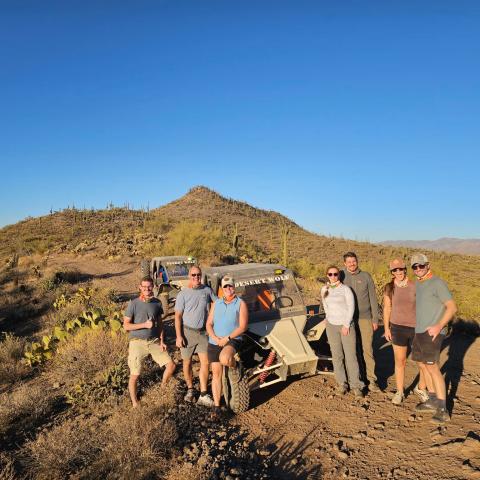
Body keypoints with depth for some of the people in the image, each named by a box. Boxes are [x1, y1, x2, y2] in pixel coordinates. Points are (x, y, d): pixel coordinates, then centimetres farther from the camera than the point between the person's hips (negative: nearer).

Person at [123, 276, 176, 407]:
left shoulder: (157, 303, 2)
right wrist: (144, 325, -19)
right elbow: (126, 325, -9)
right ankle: (134, 403, 27)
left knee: (171, 365, -1)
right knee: (135, 375, 3)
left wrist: (161, 341, 0)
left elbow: (160, 323, 9)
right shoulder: (133, 303, -10)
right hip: (137, 342, -3)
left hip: (154, 341, 4)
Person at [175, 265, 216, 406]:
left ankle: (203, 395, 1)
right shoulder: (183, 294, -7)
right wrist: (178, 336, -13)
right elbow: (178, 316, -7)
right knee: (187, 363, 10)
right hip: (187, 332, -1)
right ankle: (190, 389, 30)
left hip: (203, 332, 2)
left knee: (205, 362, -6)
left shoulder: (207, 290, 1)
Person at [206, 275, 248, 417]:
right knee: (216, 373, 5)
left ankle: (235, 367, 1)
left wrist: (227, 338, -17)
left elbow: (243, 326, -10)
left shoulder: (240, 304, -3)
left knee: (224, 359, -34)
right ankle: (216, 406, 17)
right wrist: (214, 338, -10)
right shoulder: (216, 304, 10)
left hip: (232, 340, -4)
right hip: (214, 343, 4)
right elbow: (209, 324, 8)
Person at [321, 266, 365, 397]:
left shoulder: (345, 289, -5)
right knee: (337, 355, 5)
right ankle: (341, 383, 15)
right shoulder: (324, 290, 7)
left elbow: (351, 307, -7)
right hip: (331, 326, 3)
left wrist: (346, 325, -10)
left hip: (346, 325, -3)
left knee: (351, 355, -4)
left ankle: (355, 385, 5)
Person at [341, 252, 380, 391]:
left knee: (368, 348, 1)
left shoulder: (366, 276, 0)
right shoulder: (341, 276, -2)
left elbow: (373, 298, 3)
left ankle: (371, 379, 11)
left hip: (365, 317, 0)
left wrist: (375, 319, 1)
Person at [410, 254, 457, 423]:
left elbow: (452, 307, -13)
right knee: (423, 365, 13)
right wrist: (418, 328, 16)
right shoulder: (417, 284, 12)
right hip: (419, 332, 8)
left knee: (432, 367, -9)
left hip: (432, 333, -8)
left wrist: (439, 326, -23)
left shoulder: (437, 283, -11)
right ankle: (433, 401, 27)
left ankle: (442, 410, -1)